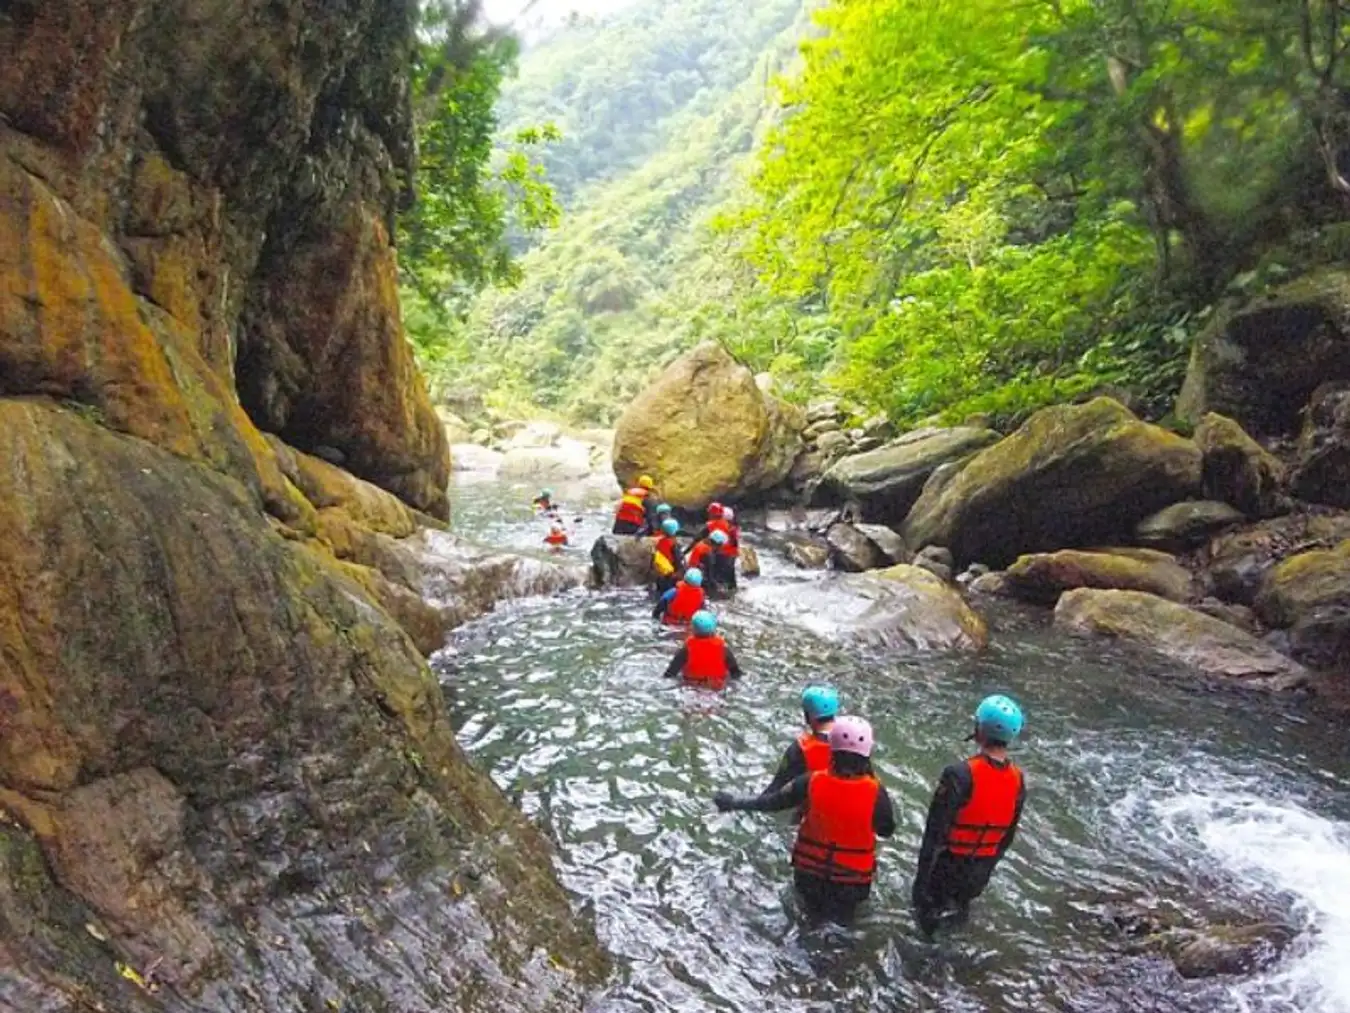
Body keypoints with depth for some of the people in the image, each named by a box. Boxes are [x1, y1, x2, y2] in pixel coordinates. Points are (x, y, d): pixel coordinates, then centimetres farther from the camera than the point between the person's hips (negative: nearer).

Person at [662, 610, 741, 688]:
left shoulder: (689, 644, -19)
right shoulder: (720, 644, -17)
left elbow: (677, 661, -11)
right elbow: (731, 661, -3)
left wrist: (669, 673, 3)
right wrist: (736, 673, 14)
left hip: (693, 680, 0)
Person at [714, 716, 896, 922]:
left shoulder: (811, 783, -27)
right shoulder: (876, 792, -29)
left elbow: (772, 802, -13)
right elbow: (887, 830, -10)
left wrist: (733, 803, 2)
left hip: (810, 869, 1)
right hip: (853, 875, -1)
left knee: (815, 914, 32)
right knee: (841, 919, 30)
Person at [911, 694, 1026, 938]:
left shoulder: (961, 775, -29)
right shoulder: (1018, 780, -9)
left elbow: (935, 829, -23)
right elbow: (1008, 835, 4)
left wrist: (922, 877, -12)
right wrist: (988, 866, 19)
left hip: (948, 864, -5)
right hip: (979, 871, 5)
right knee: (959, 908, 27)